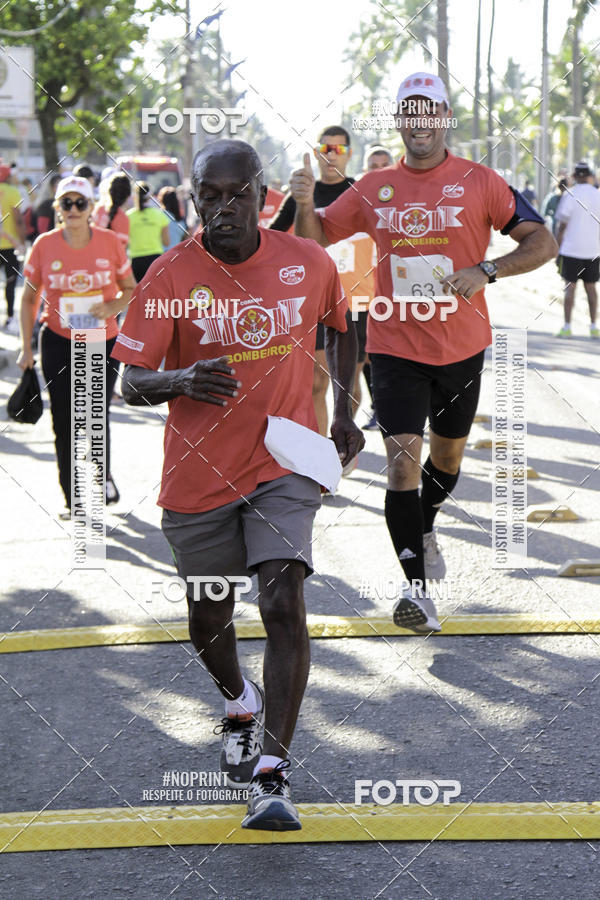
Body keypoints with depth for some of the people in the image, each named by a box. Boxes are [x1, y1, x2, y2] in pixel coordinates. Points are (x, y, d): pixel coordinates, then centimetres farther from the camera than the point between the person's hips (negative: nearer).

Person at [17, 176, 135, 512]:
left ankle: (103, 477, 32)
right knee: (64, 424, 1)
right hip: (58, 343, 0)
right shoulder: (45, 245, -4)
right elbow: (29, 298, 5)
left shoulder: (110, 242, -4)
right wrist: (27, 348, 2)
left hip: (103, 341, 0)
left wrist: (112, 307, -16)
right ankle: (73, 499, 13)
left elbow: (130, 289, 6)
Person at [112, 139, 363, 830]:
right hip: (199, 476, 1)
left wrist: (343, 413, 13)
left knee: (283, 606, -17)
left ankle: (271, 775, -16)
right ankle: (239, 703, 48)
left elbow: (339, 325, 18)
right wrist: (180, 380, -31)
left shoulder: (307, 263, -4)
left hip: (285, 465, -1)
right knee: (207, 621, 14)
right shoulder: (170, 276, -9)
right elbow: (132, 383, -10)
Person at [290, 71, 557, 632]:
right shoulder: (374, 188, 3)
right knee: (402, 461, -13)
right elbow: (316, 239, 12)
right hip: (395, 348, 0)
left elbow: (542, 242, -4)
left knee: (448, 453, 19)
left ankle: (425, 529, 49)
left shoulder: (478, 182, -4)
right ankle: (417, 589, -12)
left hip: (462, 348, 1)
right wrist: (304, 204, -10)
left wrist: (486, 271, -19)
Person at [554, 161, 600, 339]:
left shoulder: (570, 195, -7)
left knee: (570, 287, 1)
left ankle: (567, 327, 0)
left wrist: (557, 251, 1)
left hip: (571, 250, -3)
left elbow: (562, 226, -7)